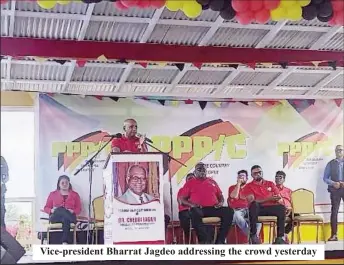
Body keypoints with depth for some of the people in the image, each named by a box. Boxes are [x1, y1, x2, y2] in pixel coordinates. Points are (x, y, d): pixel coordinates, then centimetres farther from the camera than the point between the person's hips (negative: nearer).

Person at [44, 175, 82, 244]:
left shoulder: (75, 194, 16)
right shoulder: (53, 194, 17)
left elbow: (78, 209, 11)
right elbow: (46, 208, 14)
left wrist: (72, 211, -13)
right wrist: (52, 210, -9)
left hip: (69, 217, 0)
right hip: (55, 217, 0)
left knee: (66, 220, -41)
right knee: (60, 209, -38)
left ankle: (65, 242, -52)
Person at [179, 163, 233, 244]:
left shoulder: (212, 181, 27)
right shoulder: (190, 183, 17)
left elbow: (220, 196, 28)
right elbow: (182, 199, 11)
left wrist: (221, 203, 4)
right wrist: (191, 204, -9)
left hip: (214, 208, 3)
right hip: (199, 209, -3)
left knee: (229, 211, -25)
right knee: (195, 213, -40)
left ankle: (220, 240, -25)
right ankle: (206, 240, -39)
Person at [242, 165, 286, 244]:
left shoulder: (270, 184, 18)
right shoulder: (249, 186, 7)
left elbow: (279, 198, 11)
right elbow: (252, 201, -9)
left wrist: (277, 200, -15)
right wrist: (268, 199, -15)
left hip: (270, 208, 3)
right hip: (257, 208, -3)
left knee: (281, 208, -28)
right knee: (254, 205, -38)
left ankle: (280, 237, -28)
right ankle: (253, 235, -31)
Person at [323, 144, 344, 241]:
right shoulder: (331, 164, 7)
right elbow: (325, 178, 6)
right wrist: (333, 183, -11)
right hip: (335, 190, 0)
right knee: (334, 211, 2)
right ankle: (334, 235, 5)